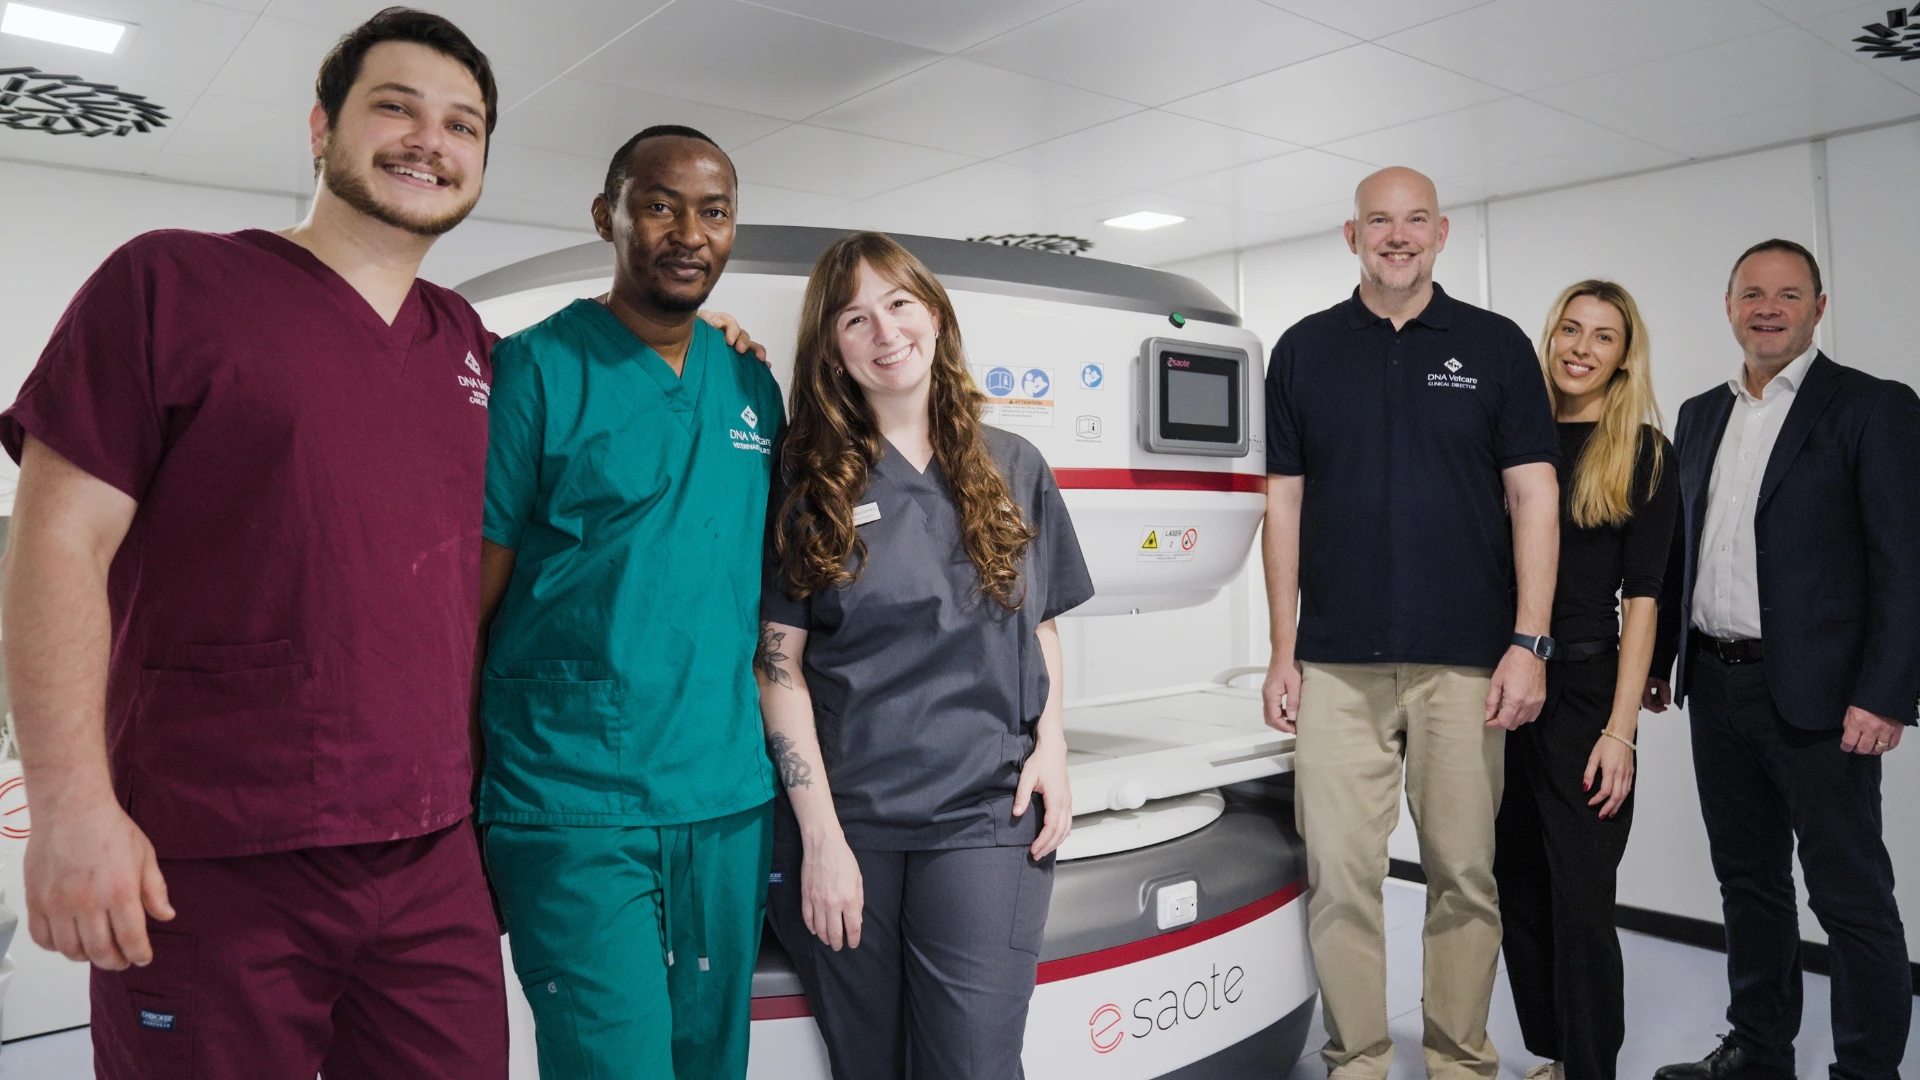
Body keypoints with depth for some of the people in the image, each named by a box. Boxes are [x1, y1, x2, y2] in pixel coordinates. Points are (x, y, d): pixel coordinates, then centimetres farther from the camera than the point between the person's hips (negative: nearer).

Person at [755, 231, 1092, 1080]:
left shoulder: (1013, 469, 8)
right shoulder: (809, 484, 0)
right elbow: (778, 664, -3)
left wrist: (1050, 740, -1)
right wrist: (821, 835, -9)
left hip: (986, 810, 1)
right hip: (847, 820, 0)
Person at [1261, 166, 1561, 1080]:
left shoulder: (1495, 345, 7)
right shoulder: (1304, 350, 9)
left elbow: (1533, 495, 3)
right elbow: (1285, 503, 8)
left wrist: (1529, 643, -6)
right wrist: (1283, 652, 3)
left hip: (1467, 663, 0)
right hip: (1337, 665, 1)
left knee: (1466, 874, 7)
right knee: (1340, 875, 1)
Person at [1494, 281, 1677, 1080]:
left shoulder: (1644, 454, 0)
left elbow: (1641, 599, -5)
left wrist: (1620, 730, -12)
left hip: (1585, 687, -3)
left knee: (1579, 899, 1)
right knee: (1519, 887, 12)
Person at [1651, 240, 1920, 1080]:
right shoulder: (1701, 415, 13)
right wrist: (1660, 656, 13)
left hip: (1816, 695, -6)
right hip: (1716, 687, 6)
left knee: (1852, 898, 4)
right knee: (1747, 879, 17)